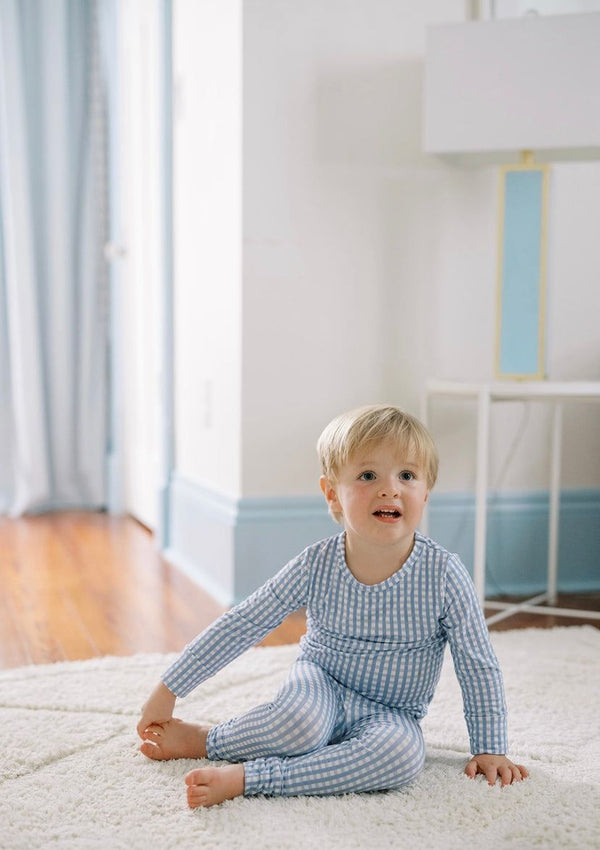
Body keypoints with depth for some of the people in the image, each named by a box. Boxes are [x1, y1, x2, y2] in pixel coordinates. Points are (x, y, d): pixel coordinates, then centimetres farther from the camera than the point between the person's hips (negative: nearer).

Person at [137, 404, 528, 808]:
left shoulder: (444, 575, -19)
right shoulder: (316, 566, -16)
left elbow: (479, 668, -8)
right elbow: (239, 626, -9)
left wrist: (490, 749, -4)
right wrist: (169, 689, -7)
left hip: (391, 713, 1)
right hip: (322, 687, 0)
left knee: (403, 751, -34)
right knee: (301, 721, -36)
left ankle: (244, 777, -29)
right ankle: (205, 738, -7)